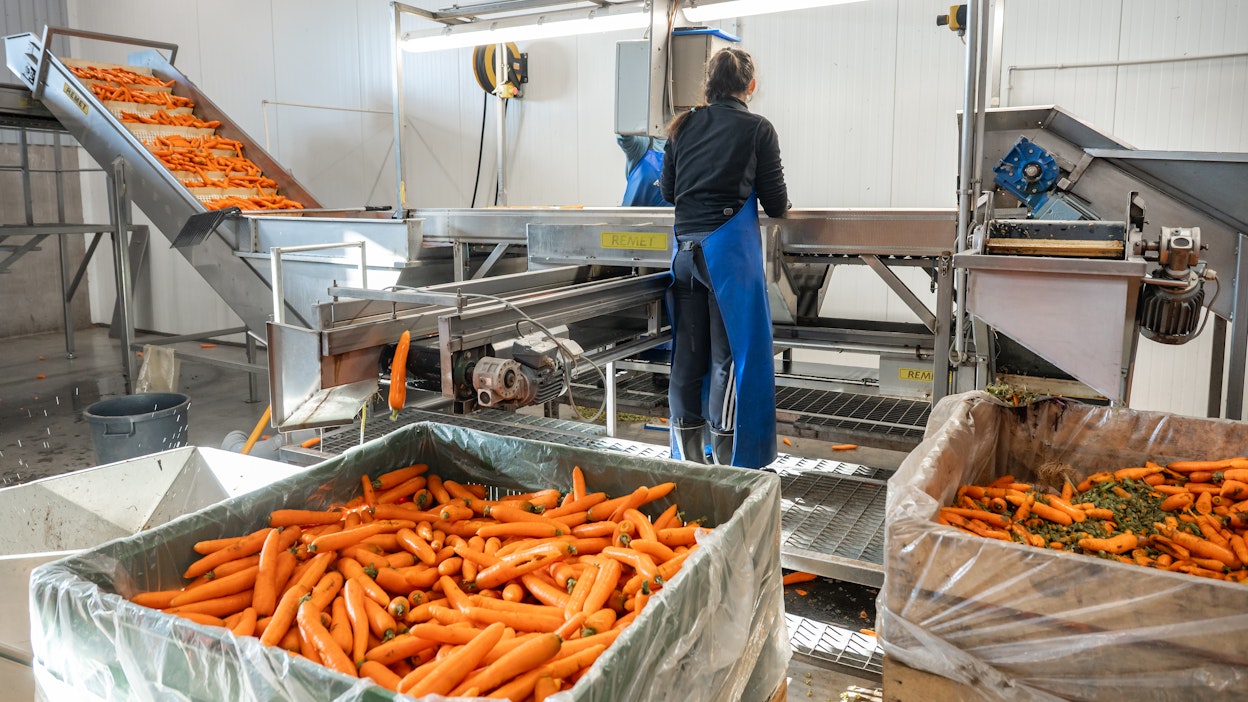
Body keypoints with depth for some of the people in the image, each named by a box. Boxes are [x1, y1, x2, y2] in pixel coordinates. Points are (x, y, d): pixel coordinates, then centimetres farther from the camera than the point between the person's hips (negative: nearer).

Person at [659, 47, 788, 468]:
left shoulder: (683, 126, 12)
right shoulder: (757, 130, 0)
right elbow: (776, 203, 2)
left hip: (686, 248, 5)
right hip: (730, 248, -4)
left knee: (688, 354, 9)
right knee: (730, 355, 0)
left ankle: (687, 461, 17)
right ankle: (729, 462, 4)